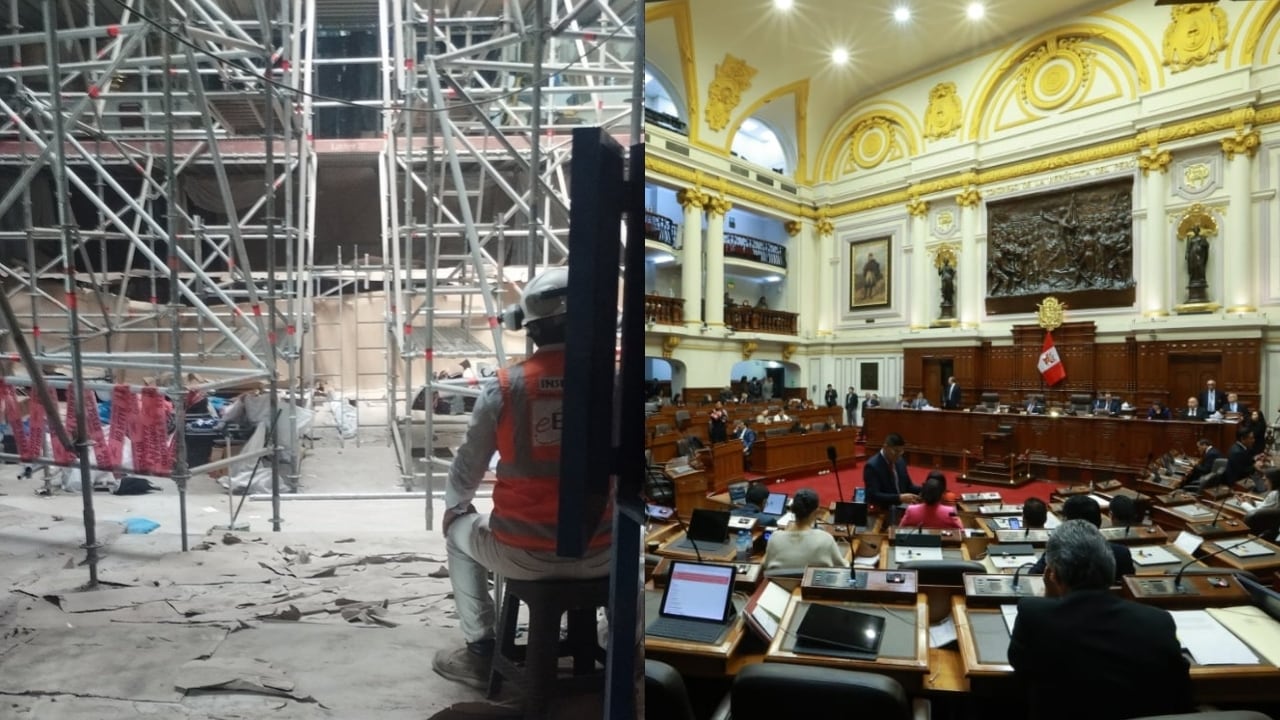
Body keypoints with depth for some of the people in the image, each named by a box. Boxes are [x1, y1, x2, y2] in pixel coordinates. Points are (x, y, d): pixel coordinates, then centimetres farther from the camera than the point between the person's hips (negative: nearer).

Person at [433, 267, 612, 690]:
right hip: (597, 555, 1)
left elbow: (468, 467, 3)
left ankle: (479, 652, 33)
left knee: (460, 534, 31)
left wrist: (453, 507, 24)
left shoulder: (503, 387, -9)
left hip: (522, 555, -1)